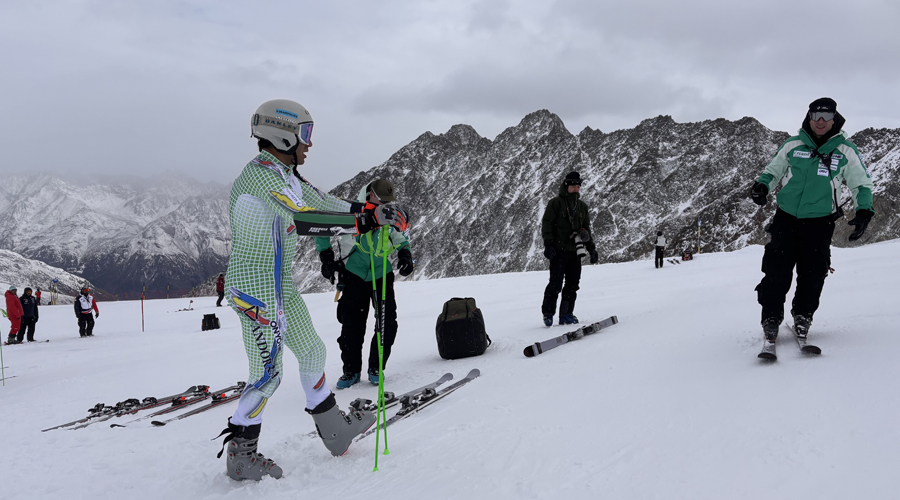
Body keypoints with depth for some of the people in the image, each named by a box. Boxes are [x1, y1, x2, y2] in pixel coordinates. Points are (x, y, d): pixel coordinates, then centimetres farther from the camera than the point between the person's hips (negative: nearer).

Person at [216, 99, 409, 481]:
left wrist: (376, 212, 3)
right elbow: (305, 219, -32)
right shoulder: (261, 173, -21)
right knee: (267, 374, -4)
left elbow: (320, 201, 14)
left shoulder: (283, 175, 10)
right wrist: (366, 220, -30)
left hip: (282, 286, 10)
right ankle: (239, 453, 13)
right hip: (255, 288, -10)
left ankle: (333, 429, 32)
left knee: (311, 352, 17)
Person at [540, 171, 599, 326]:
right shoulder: (556, 203, -1)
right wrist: (548, 244, -15)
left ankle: (566, 314, 11)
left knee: (572, 284, 4)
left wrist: (591, 248, 17)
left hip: (575, 251, 6)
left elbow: (586, 229, 24)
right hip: (559, 251, -5)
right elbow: (546, 224, -5)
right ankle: (548, 313, 4)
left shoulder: (582, 206, 17)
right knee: (556, 283, -8)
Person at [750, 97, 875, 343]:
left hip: (819, 222, 0)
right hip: (786, 216, 0)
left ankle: (803, 315, 18)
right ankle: (771, 317, 6)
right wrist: (761, 185, -4)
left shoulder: (845, 151, 3)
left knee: (813, 273, -2)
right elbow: (773, 170, 17)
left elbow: (862, 183, 10)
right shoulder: (793, 145, 5)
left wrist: (864, 212, -4)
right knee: (777, 270, -6)